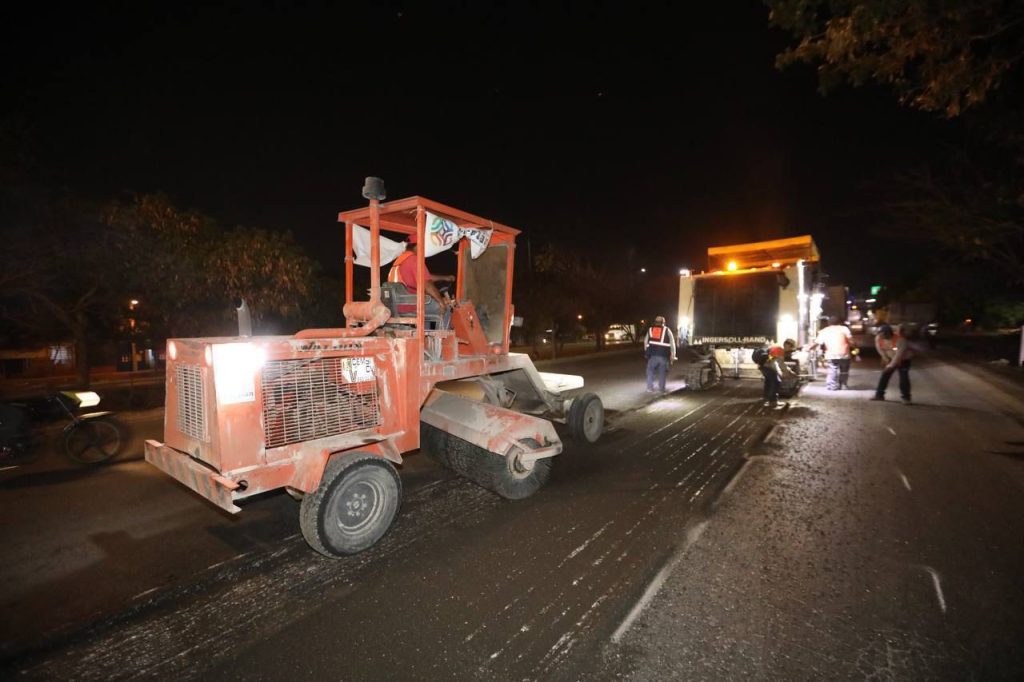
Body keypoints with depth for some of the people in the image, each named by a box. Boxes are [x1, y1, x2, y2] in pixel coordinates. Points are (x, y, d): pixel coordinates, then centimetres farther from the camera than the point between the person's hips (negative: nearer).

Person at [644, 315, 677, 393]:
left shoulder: (650, 330, 12)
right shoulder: (667, 330, 9)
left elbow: (645, 342, 12)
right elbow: (672, 343, 4)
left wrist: (646, 353, 20)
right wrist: (673, 355, 6)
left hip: (652, 355, 0)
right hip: (664, 355, 0)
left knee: (650, 371, 11)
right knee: (662, 372, 11)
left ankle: (650, 388, 6)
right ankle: (662, 388, 15)